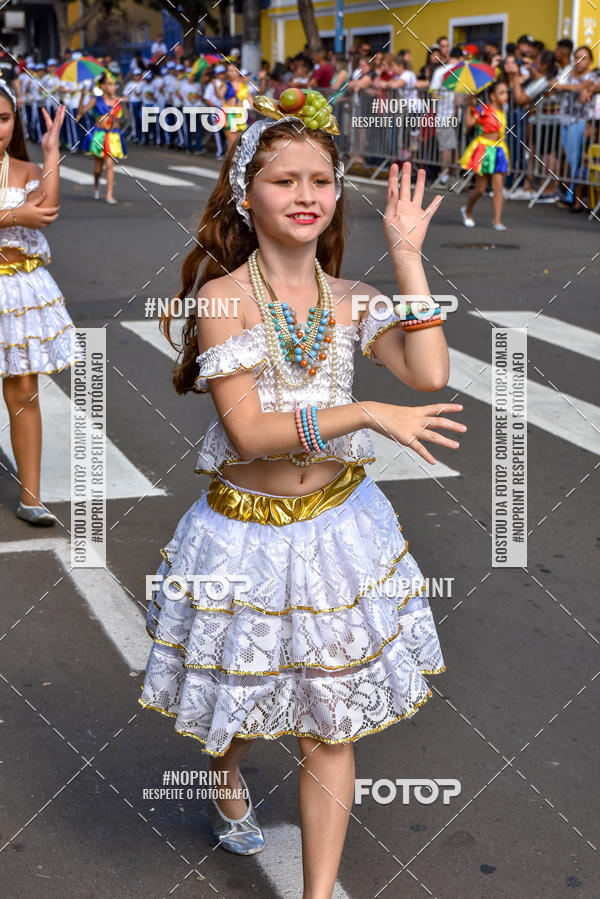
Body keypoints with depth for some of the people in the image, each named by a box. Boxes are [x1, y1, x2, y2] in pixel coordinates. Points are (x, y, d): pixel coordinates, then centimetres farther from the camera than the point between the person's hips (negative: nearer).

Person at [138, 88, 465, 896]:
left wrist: (408, 256, -12)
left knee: (330, 726, 8)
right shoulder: (223, 297, -14)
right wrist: (368, 414, -27)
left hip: (338, 527, 3)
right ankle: (228, 775, 56)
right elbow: (248, 433, -21)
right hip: (247, 537, -3)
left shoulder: (351, 301, -1)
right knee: (238, 703, 19)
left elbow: (430, 373, -16)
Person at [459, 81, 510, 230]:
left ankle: (497, 221, -4)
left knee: (498, 187, -4)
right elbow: (469, 122, -23)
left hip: (498, 151, 5)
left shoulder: (501, 112, 10)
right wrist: (470, 106, -24)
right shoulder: (483, 110, -10)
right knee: (480, 188, 2)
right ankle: (467, 211, 29)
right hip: (483, 149, -5)